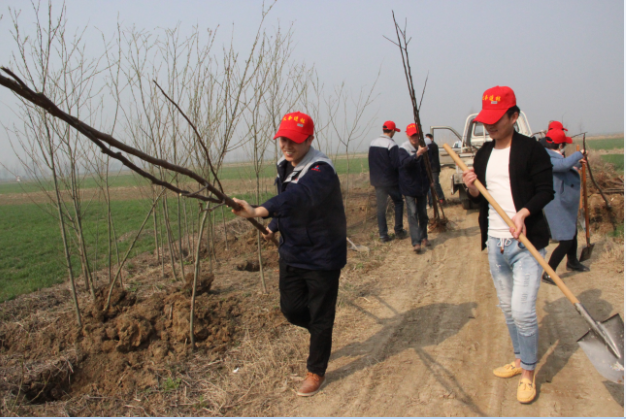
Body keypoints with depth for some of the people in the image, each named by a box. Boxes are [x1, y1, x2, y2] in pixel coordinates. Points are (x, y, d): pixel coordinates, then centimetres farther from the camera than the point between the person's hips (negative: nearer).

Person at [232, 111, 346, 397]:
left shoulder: (320, 170, -26)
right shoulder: (285, 166, 2)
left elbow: (298, 197, -47)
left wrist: (259, 211, -61)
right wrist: (274, 226, 5)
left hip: (322, 256, -7)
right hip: (291, 253, 7)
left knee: (320, 317, 6)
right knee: (291, 308, 14)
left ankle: (316, 371, 26)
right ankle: (319, 333, 46)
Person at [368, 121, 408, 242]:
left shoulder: (372, 143, 4)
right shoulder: (391, 145, -16)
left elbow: (369, 160, 12)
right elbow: (396, 164, -18)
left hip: (377, 181, 5)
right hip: (391, 181, -5)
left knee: (381, 207, 8)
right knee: (398, 203, 13)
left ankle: (383, 234, 6)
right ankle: (398, 230, 14)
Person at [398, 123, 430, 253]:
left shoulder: (423, 148, 5)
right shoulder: (403, 149, -11)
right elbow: (405, 162, -31)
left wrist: (429, 180, 10)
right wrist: (417, 154, -42)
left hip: (422, 187, 5)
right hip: (409, 187, -5)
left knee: (423, 213, 13)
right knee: (412, 214, -9)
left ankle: (423, 237, 28)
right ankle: (416, 242, -12)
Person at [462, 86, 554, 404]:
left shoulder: (531, 150, -8)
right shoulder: (483, 154, 10)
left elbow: (546, 191, -9)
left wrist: (523, 212, -25)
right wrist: (472, 189, -7)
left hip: (526, 243, -6)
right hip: (494, 243, 6)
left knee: (523, 311, -9)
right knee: (507, 308, 16)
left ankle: (529, 372, 11)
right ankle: (520, 359, 35)